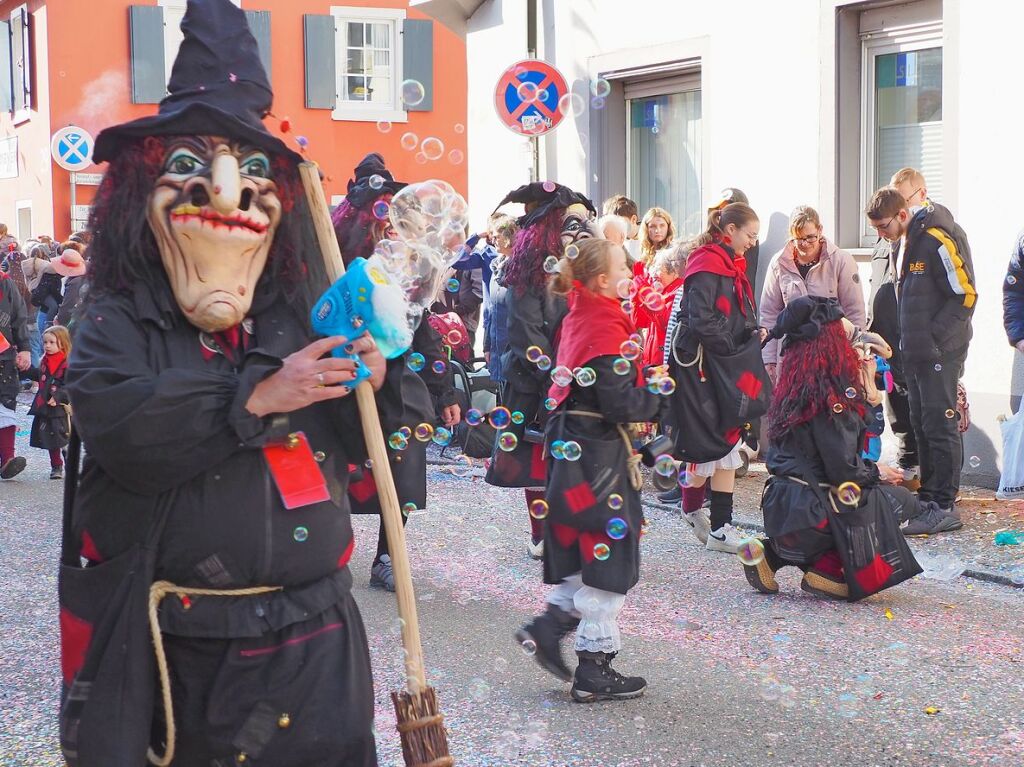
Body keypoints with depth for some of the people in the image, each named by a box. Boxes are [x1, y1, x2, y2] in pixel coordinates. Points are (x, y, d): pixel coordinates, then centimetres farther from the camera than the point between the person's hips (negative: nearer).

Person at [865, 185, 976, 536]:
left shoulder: (936, 241, -16)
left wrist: (932, 338, -18)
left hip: (939, 353, -9)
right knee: (922, 425, 13)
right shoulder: (902, 244, 12)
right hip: (915, 353, 9)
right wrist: (908, 341, 12)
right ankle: (929, 498, 21)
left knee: (939, 425, -5)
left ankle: (944, 507, 0)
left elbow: (965, 296, -17)